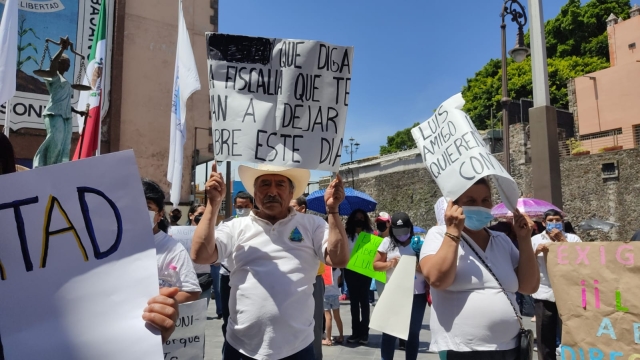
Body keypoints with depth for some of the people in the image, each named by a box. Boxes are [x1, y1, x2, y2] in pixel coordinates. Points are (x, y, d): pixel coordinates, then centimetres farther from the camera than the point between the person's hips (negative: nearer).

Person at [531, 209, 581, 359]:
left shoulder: (573, 239, 5)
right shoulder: (535, 240, 7)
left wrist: (562, 240, -12)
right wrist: (536, 251, -12)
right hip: (544, 295, 1)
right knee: (545, 338, 10)